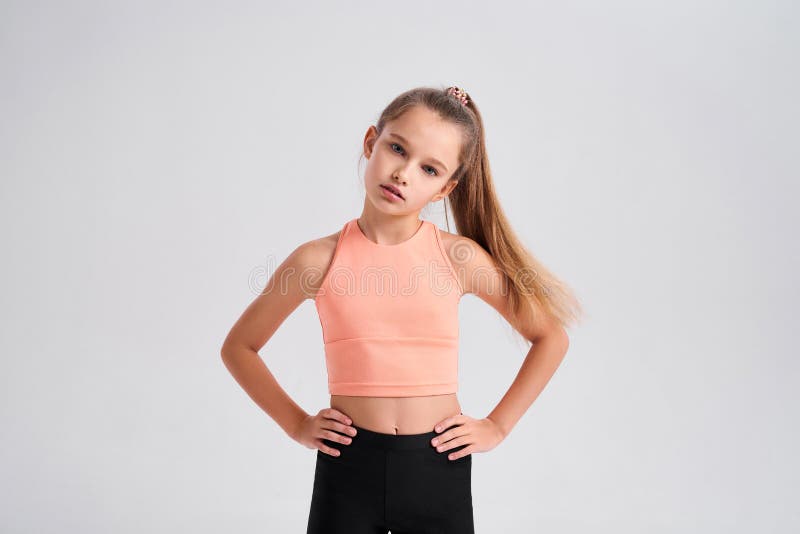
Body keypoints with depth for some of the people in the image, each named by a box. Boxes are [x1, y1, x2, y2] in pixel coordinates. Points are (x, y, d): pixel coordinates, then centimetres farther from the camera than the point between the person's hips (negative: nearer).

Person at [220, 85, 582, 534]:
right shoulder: (318, 259, -5)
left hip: (440, 468, 0)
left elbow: (552, 336, 4)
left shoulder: (459, 256, -6)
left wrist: (497, 426, 1)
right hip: (348, 467, 0)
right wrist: (296, 424, 2)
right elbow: (239, 347, 9)